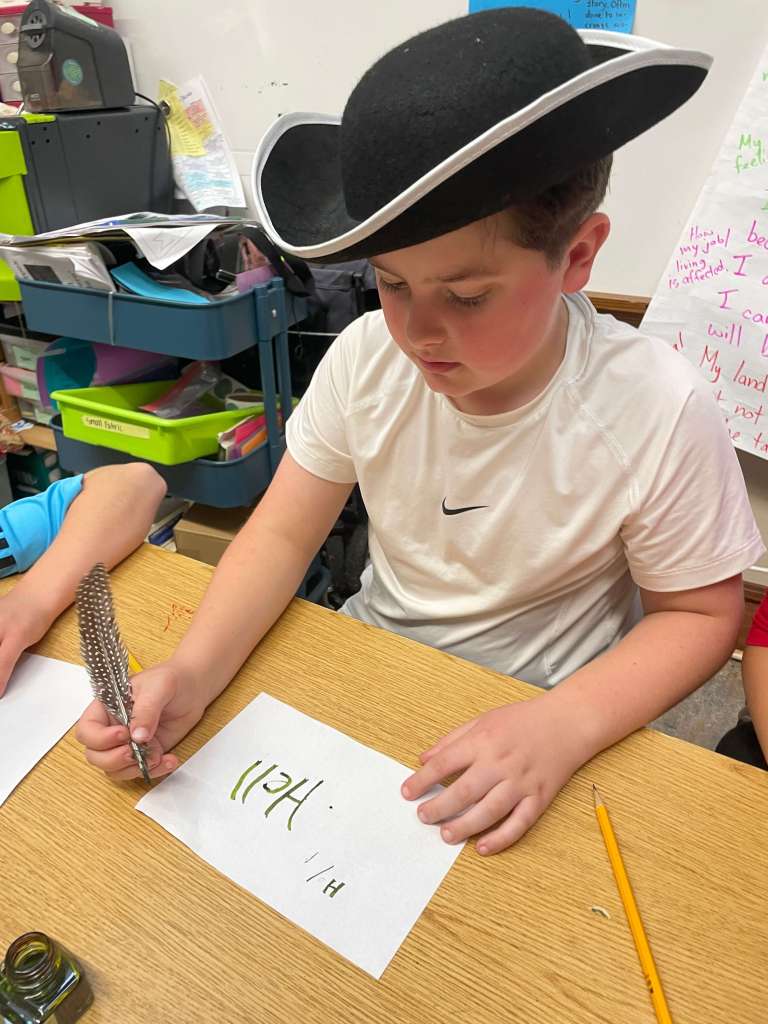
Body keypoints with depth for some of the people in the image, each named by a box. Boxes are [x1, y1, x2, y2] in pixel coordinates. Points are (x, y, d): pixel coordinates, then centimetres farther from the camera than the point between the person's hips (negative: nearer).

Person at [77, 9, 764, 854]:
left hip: (530, 718, -2)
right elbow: (283, 535, -7)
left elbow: (699, 612, -10)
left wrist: (564, 726, -27)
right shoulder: (367, 357, -14)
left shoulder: (658, 413, -22)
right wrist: (191, 675, -23)